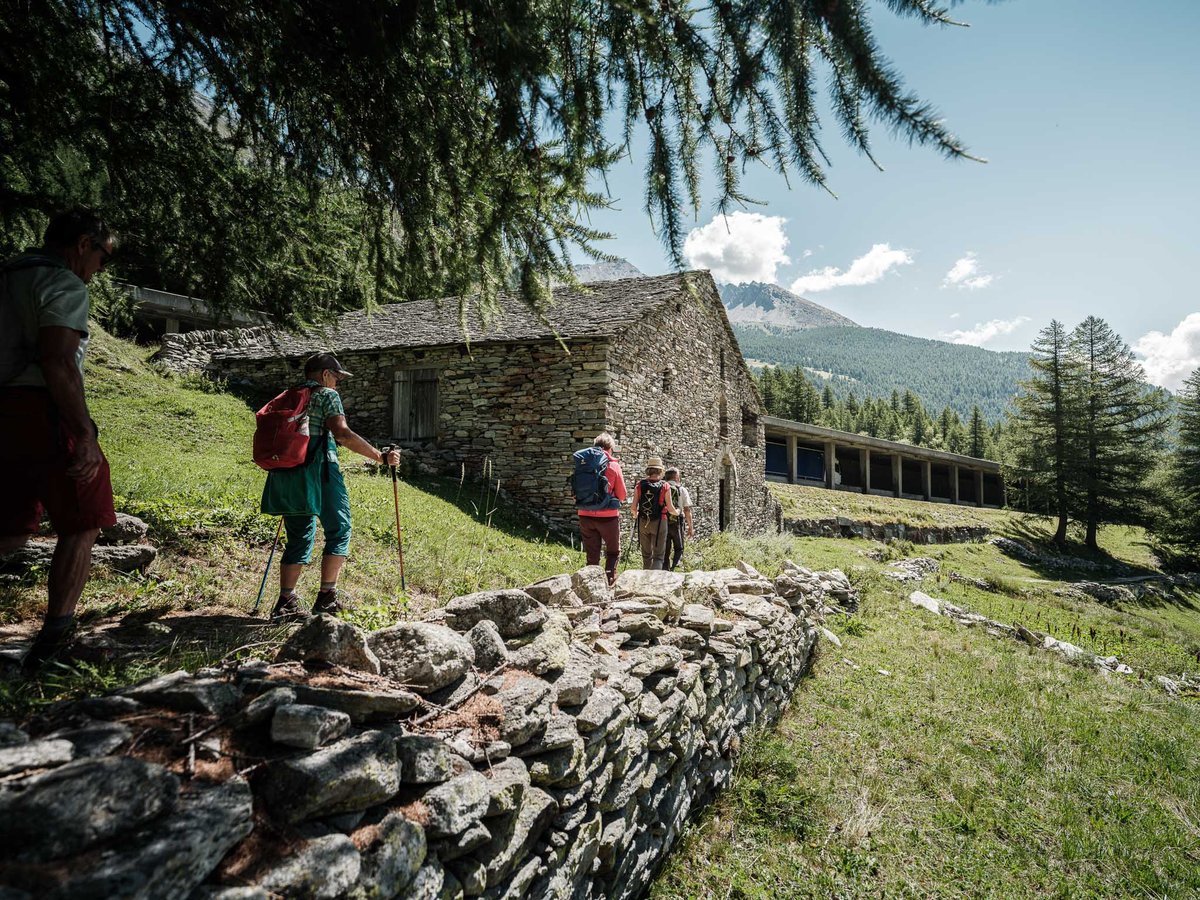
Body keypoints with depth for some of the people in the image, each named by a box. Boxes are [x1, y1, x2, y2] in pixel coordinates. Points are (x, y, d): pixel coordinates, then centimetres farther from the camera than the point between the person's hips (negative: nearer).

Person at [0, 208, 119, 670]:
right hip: (44, 412, -8)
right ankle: (53, 639, 0)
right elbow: (58, 362, -20)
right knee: (81, 525, 2)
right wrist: (85, 434, -22)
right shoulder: (65, 285, -8)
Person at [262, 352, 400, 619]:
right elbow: (342, 433, -13)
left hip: (286, 474, 8)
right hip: (318, 471, -7)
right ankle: (327, 597, -1)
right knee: (338, 530, 2)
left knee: (299, 538, 13)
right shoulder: (326, 395, 1)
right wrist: (381, 457, -13)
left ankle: (286, 602, 11)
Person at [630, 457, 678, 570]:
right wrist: (677, 512, 16)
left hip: (643, 522, 3)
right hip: (659, 522, -3)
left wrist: (635, 514, 19)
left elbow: (634, 507, -4)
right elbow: (670, 508, -6)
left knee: (646, 554, 17)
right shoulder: (665, 486, -7)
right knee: (658, 555, 1)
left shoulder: (639, 485, -2)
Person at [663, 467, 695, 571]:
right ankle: (672, 568, -8)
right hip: (676, 523, -3)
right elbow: (687, 510, -4)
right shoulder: (682, 490, -1)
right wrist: (690, 528, 1)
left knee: (665, 551, 12)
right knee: (678, 549, 10)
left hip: (662, 523, 3)